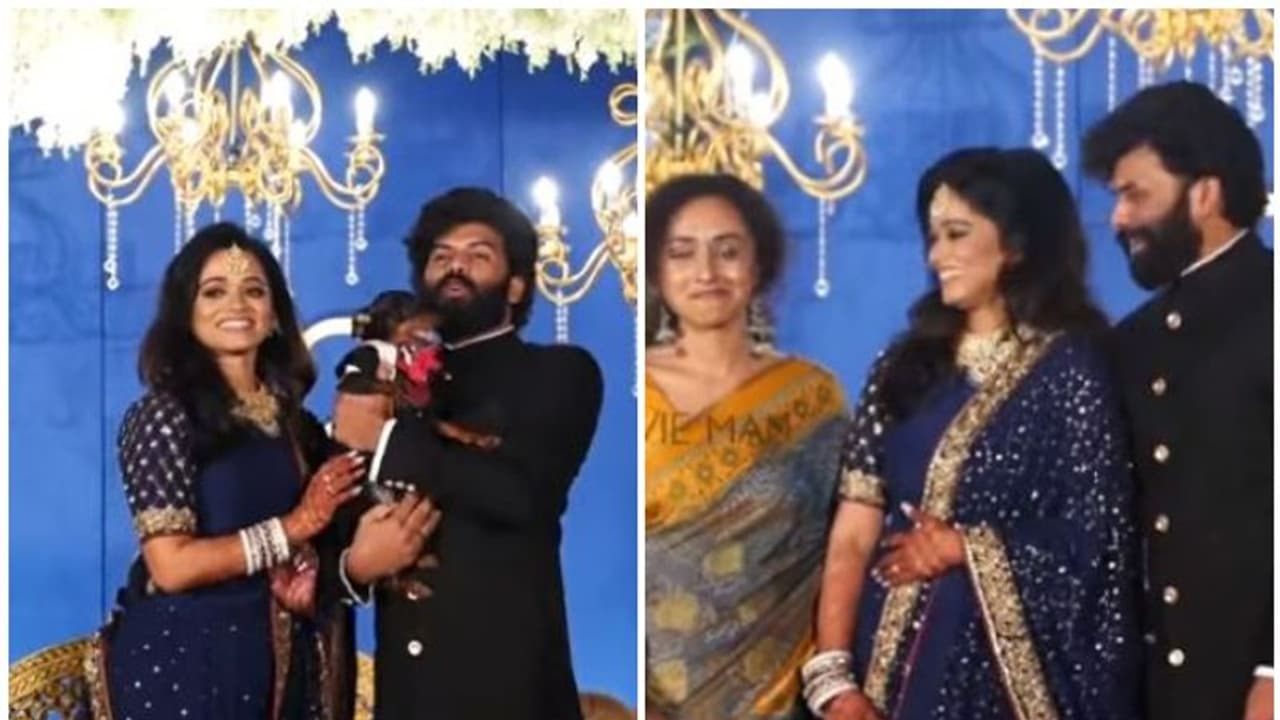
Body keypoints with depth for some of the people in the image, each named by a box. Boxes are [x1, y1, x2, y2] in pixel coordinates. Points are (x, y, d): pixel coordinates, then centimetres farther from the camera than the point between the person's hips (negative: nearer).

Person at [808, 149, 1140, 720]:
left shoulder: (1069, 369, -3)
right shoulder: (905, 364, 7)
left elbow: (1098, 544, -7)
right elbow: (852, 533, -1)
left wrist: (967, 548, -4)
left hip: (1003, 664, -3)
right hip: (893, 655, 4)